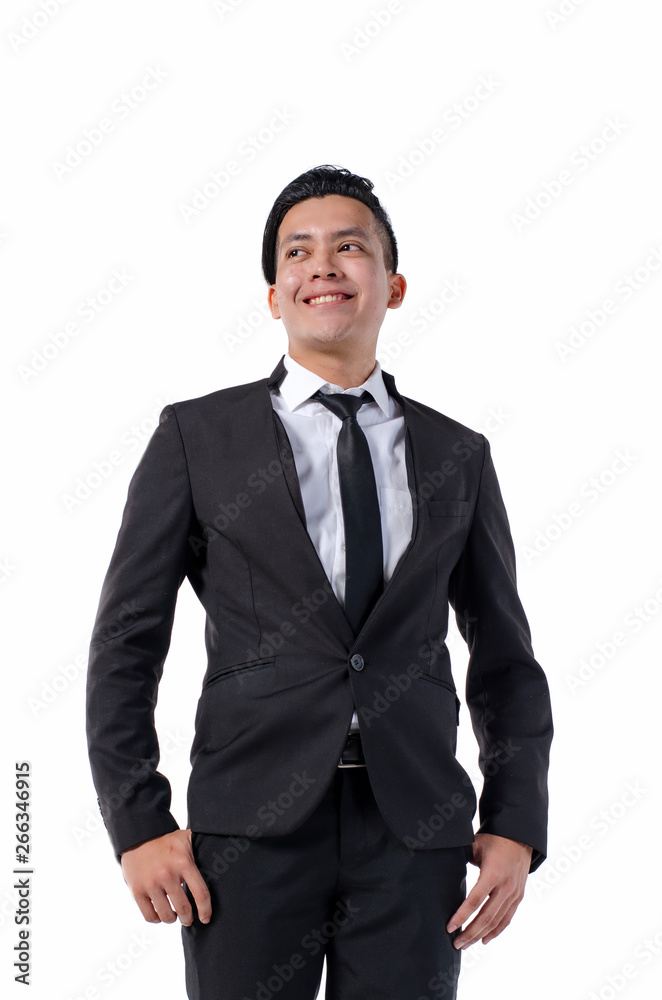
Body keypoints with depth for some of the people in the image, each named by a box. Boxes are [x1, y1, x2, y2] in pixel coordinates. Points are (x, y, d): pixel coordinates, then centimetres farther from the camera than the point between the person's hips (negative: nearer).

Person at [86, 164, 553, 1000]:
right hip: (251, 827, -1)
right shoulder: (197, 437, 5)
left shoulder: (457, 457, 11)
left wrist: (516, 826, 4)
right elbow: (127, 641, 4)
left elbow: (505, 658, 14)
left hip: (416, 830, 2)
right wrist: (137, 827, -4)